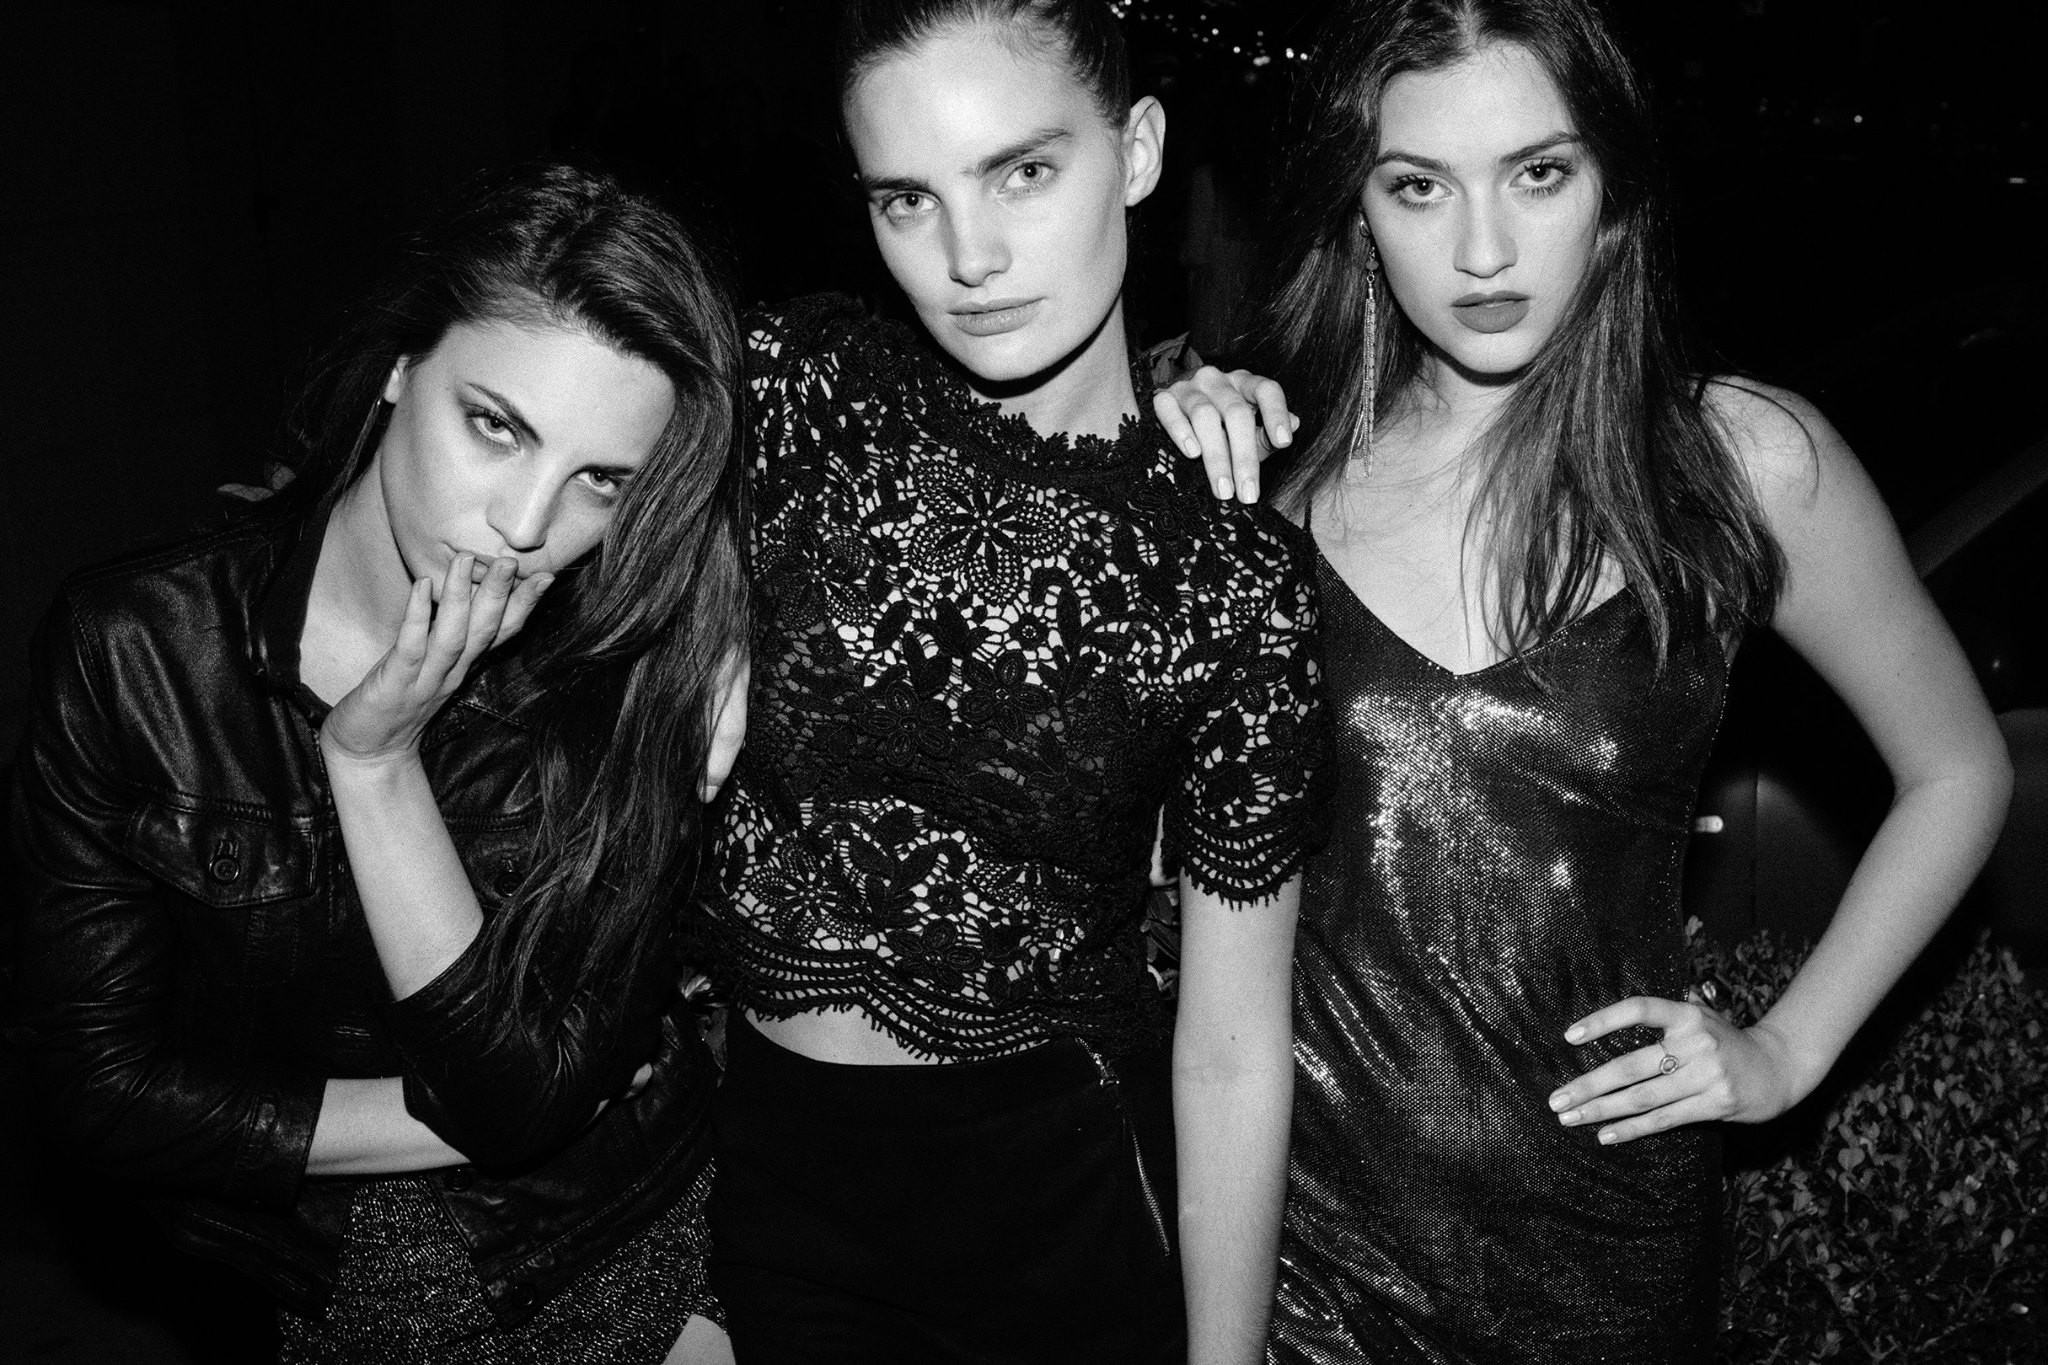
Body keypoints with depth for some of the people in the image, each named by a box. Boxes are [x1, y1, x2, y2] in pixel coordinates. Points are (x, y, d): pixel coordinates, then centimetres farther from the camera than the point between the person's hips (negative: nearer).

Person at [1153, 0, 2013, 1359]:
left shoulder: (1746, 459, -8)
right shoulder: (1280, 461, -6)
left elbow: (1959, 770, 6)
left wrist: (1785, 1051, 0)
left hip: (1590, 1226, 0)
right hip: (1291, 1184, 1)